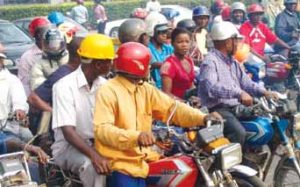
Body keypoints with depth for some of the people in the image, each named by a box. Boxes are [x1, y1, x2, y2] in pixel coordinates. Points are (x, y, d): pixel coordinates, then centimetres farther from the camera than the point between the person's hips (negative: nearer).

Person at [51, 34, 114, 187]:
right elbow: (68, 132, -25)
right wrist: (94, 156, -38)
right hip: (69, 146, -6)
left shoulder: (104, 85, 4)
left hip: (98, 143, 6)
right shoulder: (65, 86, -16)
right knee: (93, 165, -35)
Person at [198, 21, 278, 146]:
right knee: (239, 132, -32)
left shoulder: (233, 63, 21)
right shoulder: (210, 62, -12)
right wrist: (239, 92, -35)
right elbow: (211, 88, -28)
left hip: (237, 107, 9)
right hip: (218, 110, -9)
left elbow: (246, 82, 18)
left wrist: (264, 92, 0)